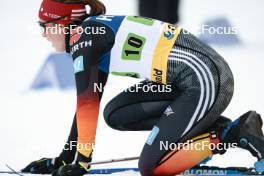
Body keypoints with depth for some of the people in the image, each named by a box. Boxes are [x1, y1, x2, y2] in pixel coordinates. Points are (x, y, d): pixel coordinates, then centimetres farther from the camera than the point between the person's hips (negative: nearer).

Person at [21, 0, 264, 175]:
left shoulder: (82, 35, -7)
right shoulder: (97, 36, 20)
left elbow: (86, 103, -11)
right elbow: (89, 102, 23)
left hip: (205, 81, -10)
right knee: (116, 114, 12)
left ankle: (237, 134, -3)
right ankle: (222, 128, 5)